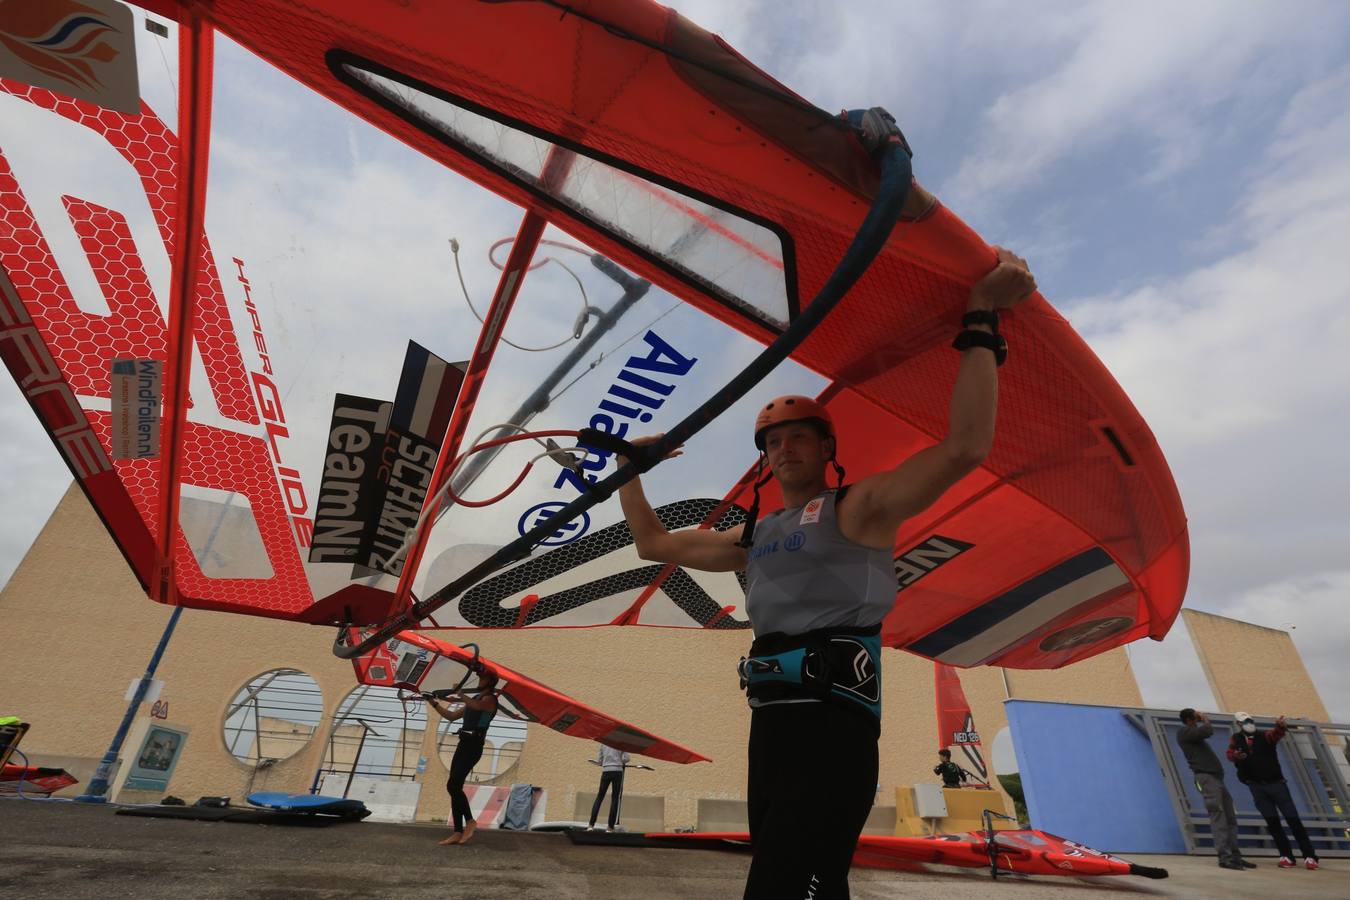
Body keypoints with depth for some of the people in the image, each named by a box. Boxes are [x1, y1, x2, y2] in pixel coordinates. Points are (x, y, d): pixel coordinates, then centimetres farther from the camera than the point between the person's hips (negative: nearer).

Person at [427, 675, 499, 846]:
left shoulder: (490, 699, -6)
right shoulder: (474, 699, 21)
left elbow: (477, 706, -31)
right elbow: (451, 716, 25)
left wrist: (460, 693, -20)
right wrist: (434, 704, 16)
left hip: (473, 746, -9)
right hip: (463, 743, 9)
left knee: (452, 786, -15)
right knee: (455, 788, 5)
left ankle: (470, 821, -1)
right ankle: (458, 833, 10)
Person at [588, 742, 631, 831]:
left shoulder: (603, 743, 12)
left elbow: (600, 761, 13)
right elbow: (626, 758, -3)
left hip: (605, 771, 3)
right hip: (617, 771, -3)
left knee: (599, 797, 12)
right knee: (615, 799, 4)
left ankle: (591, 825, 7)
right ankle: (610, 827, 4)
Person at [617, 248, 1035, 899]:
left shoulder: (858, 508, -1)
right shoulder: (755, 535, 19)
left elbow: (965, 447, -16)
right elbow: (654, 544, 25)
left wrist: (980, 319, -14)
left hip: (831, 734, -7)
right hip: (770, 733, 8)